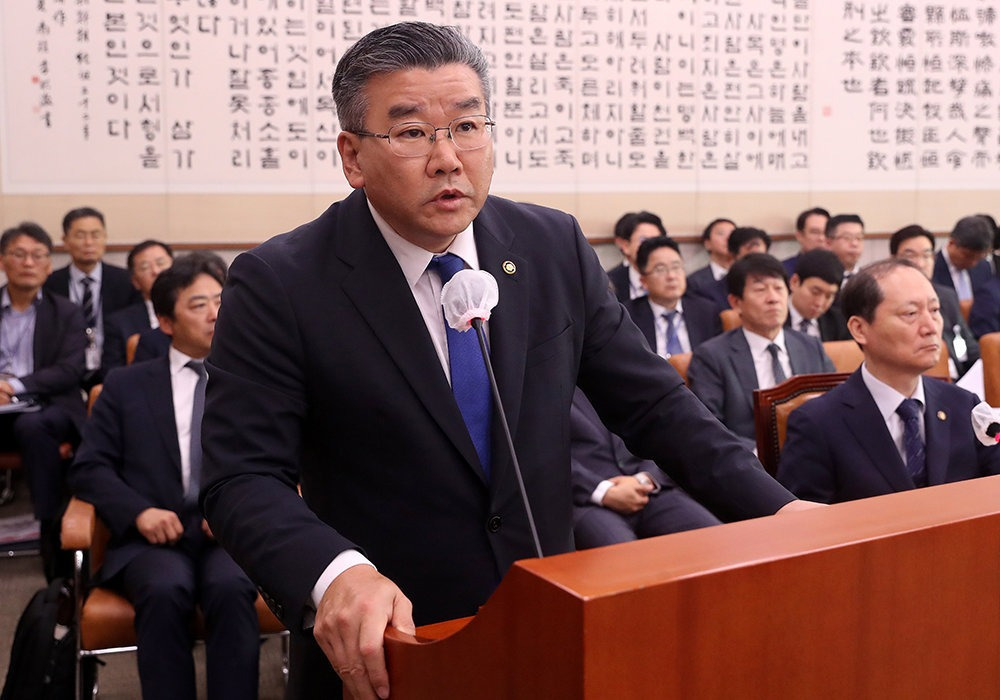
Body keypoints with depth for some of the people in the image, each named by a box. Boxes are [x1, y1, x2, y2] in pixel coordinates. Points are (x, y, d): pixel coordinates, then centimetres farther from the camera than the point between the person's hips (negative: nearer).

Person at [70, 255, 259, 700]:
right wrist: (139, 511, -11)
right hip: (153, 536, 0)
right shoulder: (126, 385, 16)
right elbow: (90, 468, 9)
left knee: (230, 588, -33)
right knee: (165, 591, -33)